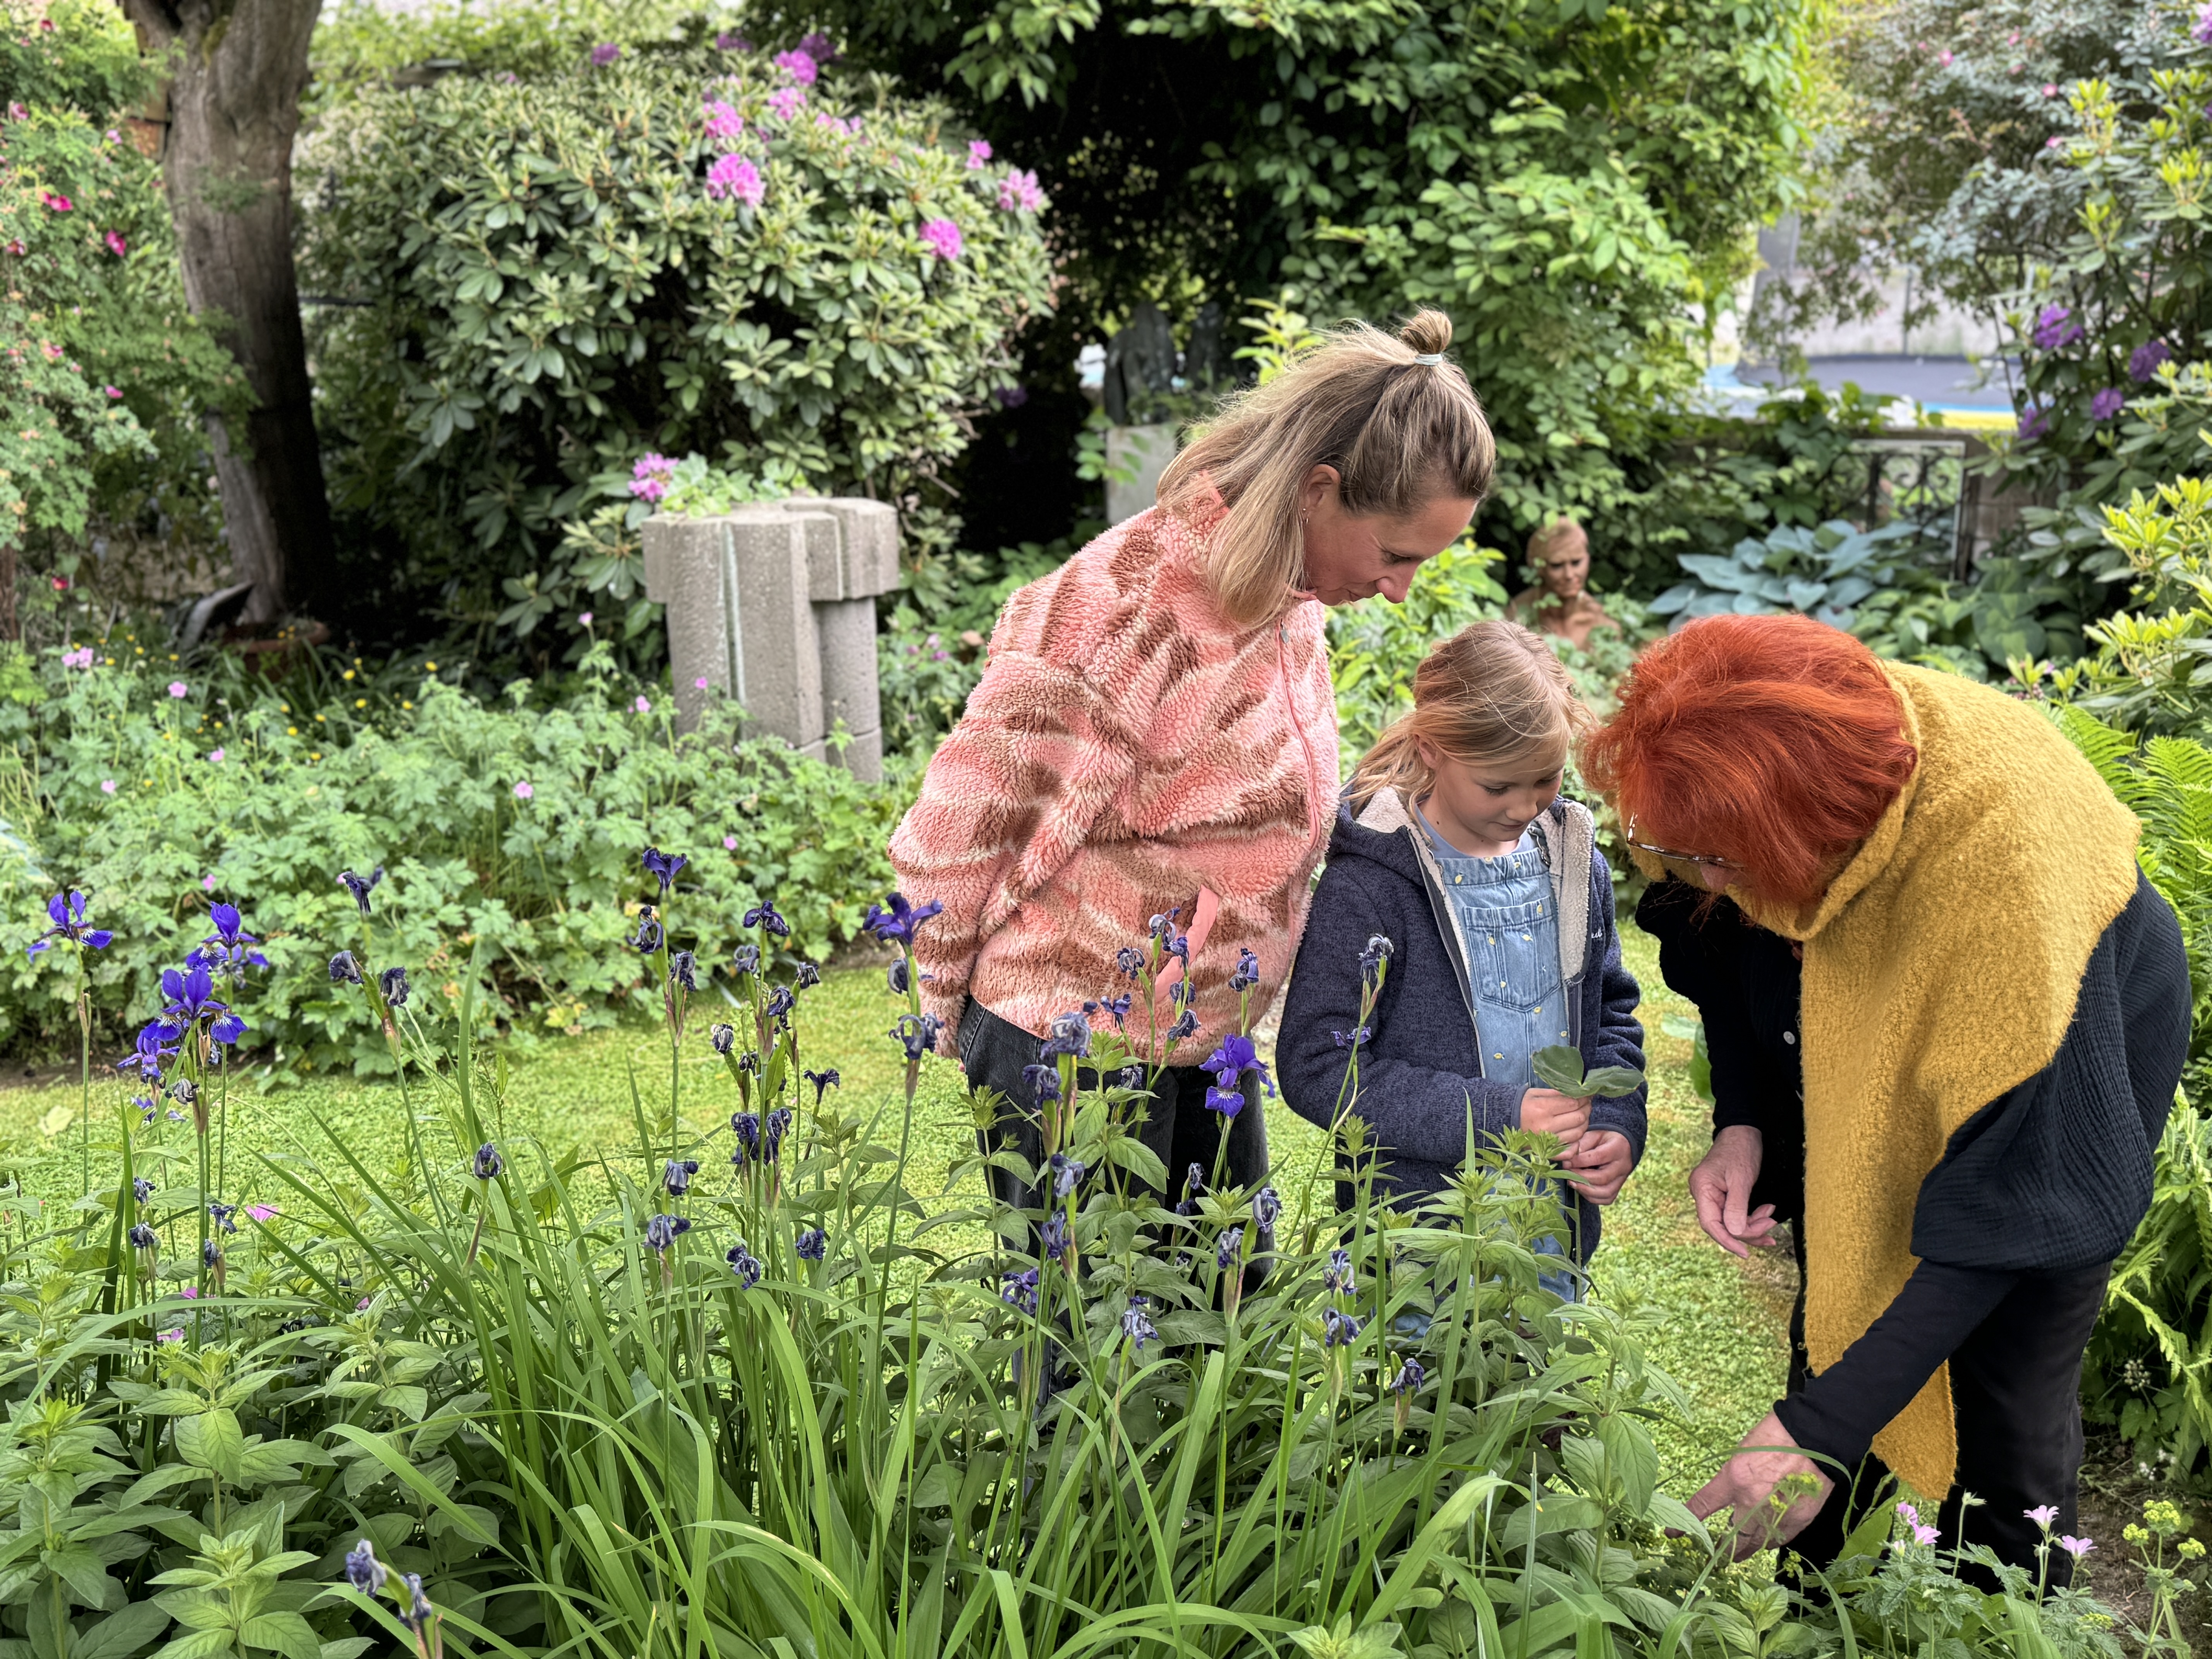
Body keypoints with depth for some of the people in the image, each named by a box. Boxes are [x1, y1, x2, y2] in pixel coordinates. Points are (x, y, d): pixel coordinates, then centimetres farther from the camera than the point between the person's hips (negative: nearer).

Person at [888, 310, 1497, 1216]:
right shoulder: (1122, 612, -26)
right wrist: (950, 1003, -4)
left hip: (1207, 1035, 8)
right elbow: (954, 833, -19)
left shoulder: (1288, 590, 1)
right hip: (1077, 1042, -8)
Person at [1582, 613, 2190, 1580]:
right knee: (1832, 1345, 13)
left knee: (2002, 1423, -3)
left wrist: (1821, 1429, -40)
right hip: (1869, 1079, 5)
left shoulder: (2005, 876, -44)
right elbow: (1722, 941, -3)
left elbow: (2010, 1208, -38)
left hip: (2070, 1082, -5)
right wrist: (1741, 1121, -16)